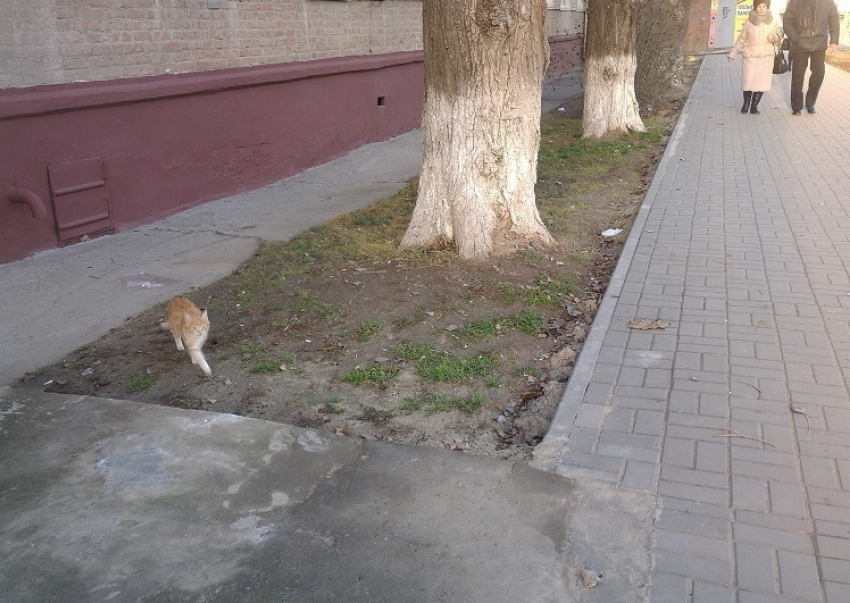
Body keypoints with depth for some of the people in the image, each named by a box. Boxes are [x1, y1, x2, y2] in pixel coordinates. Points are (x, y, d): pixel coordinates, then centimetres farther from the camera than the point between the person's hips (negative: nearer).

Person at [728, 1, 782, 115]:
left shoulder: (772, 22, 3)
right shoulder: (748, 22, -2)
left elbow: (779, 35, 14)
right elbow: (741, 40, 6)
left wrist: (774, 37, -9)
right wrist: (732, 53, 2)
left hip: (766, 56, 1)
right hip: (750, 56, -1)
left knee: (762, 82, -4)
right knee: (748, 82, -9)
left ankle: (754, 106, 9)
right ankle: (746, 104, 13)